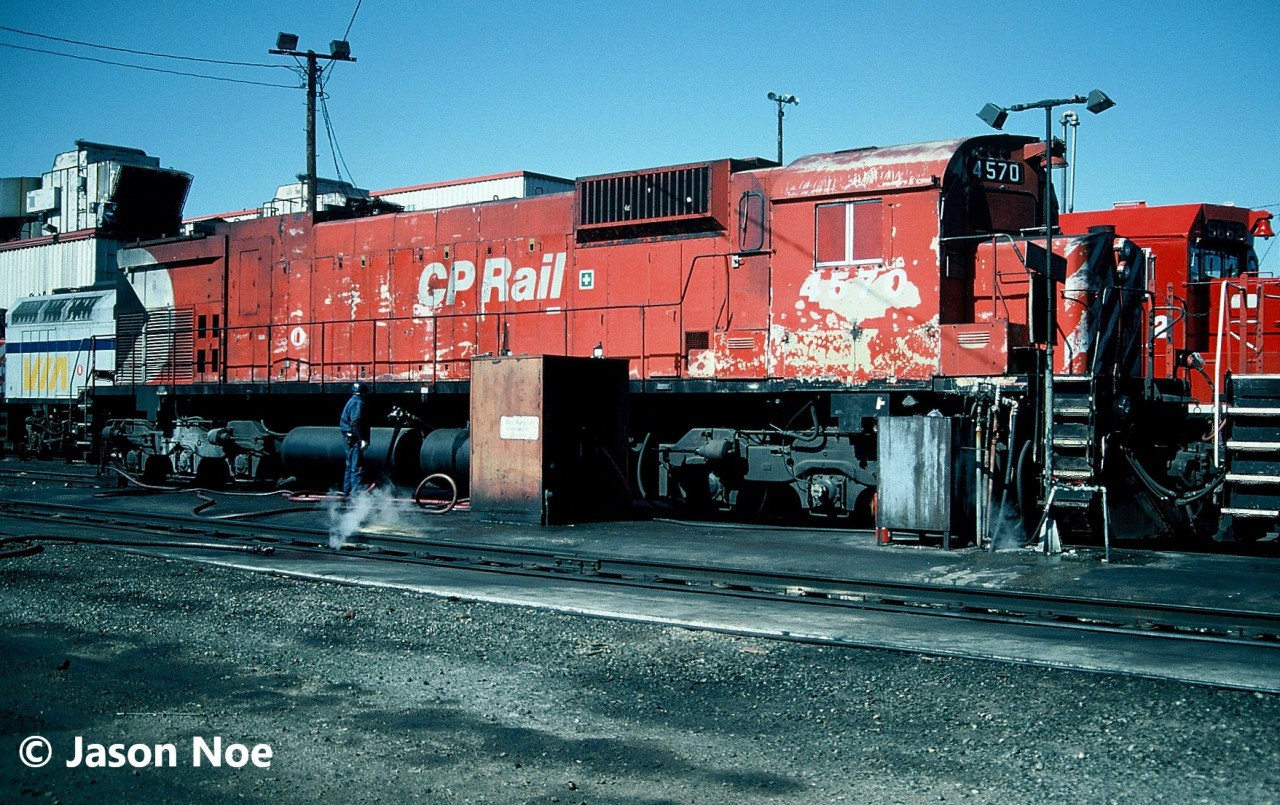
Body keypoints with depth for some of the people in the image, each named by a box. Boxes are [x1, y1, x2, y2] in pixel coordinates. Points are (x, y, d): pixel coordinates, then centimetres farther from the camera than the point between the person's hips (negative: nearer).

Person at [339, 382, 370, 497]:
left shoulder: (351, 401, 18)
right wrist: (362, 439, -24)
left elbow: (344, 422, 22)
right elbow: (356, 422, -23)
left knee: (350, 465, 16)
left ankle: (347, 491, 22)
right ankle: (357, 491, -14)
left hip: (349, 438, 10)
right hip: (355, 438, -10)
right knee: (357, 466, -11)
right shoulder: (358, 402, -12)